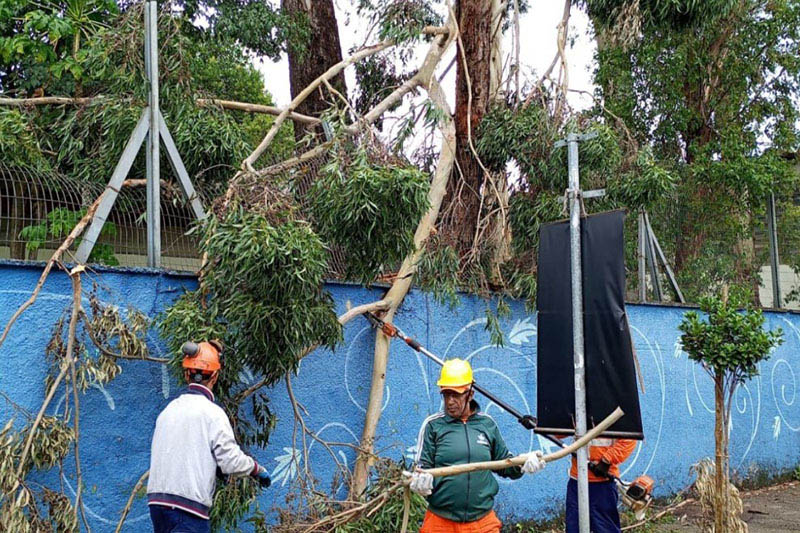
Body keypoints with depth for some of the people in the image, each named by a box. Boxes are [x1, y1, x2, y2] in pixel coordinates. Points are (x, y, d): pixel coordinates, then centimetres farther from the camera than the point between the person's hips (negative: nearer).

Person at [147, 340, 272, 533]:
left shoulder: (168, 410, 11)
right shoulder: (212, 412, -9)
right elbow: (232, 462, -12)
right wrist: (257, 469, 8)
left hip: (157, 500, 7)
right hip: (188, 505, -7)